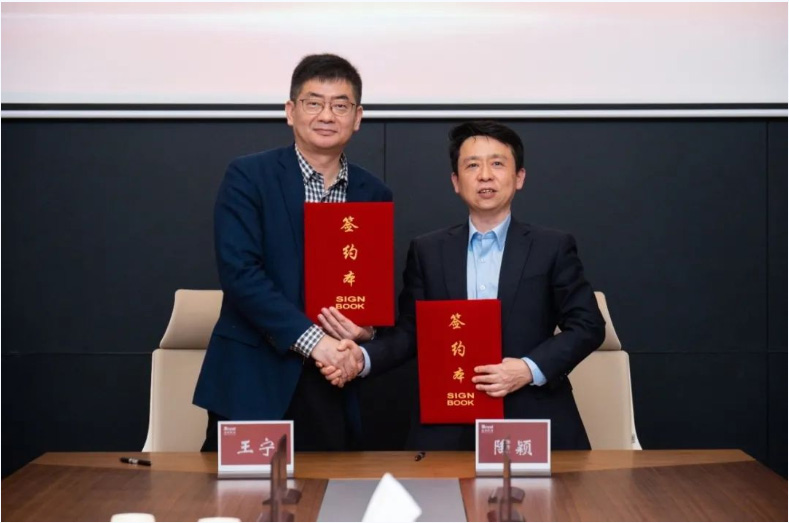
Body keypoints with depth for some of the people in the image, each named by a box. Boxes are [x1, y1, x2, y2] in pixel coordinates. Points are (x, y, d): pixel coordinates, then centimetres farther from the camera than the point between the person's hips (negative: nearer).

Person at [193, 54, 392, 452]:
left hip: (333, 389, 3)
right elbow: (238, 271, -13)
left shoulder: (374, 195, 9)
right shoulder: (248, 177, -3)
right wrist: (312, 338, -19)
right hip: (253, 382, -3)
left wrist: (366, 329, -8)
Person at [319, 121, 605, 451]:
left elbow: (587, 325, 2)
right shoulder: (428, 251, 9)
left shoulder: (553, 247, 4)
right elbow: (411, 331, 8)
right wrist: (364, 357, -11)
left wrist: (530, 369, -11)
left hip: (534, 423, 0)